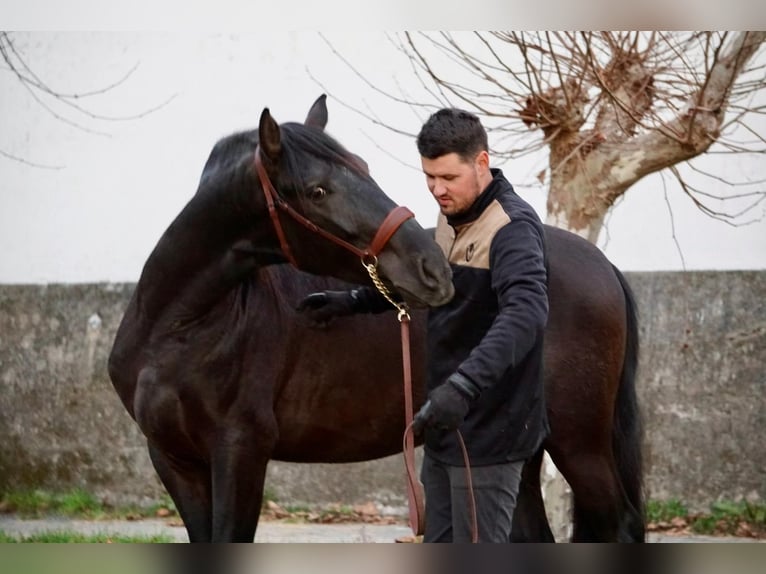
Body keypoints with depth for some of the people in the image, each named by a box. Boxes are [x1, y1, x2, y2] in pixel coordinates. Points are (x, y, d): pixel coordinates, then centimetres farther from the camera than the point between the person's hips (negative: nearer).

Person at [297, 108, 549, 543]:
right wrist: (353, 302, 17)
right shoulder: (451, 218, 9)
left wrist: (463, 386, -49)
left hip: (488, 429, -10)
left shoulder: (513, 227, -21)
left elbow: (526, 312, -37)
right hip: (446, 425, 10)